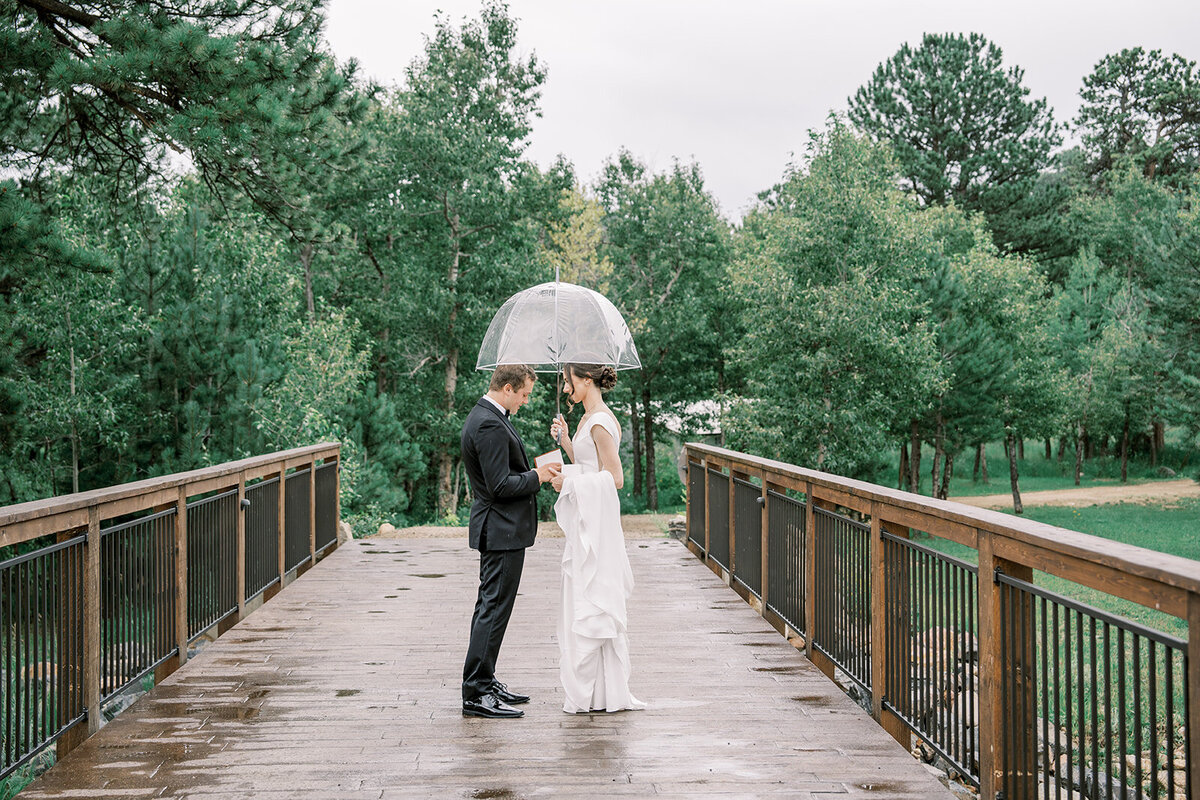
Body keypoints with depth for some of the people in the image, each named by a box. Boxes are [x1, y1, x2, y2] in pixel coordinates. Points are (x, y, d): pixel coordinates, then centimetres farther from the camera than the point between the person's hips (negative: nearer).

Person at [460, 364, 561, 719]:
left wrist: (534, 471, 10)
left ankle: (483, 682, 24)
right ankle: (476, 693, -4)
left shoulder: (486, 417, 14)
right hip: (502, 530, -11)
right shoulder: (489, 425, -20)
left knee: (490, 607, 16)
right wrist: (537, 476, -12)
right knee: (494, 609, -8)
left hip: (499, 529, 11)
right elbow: (500, 485, -23)